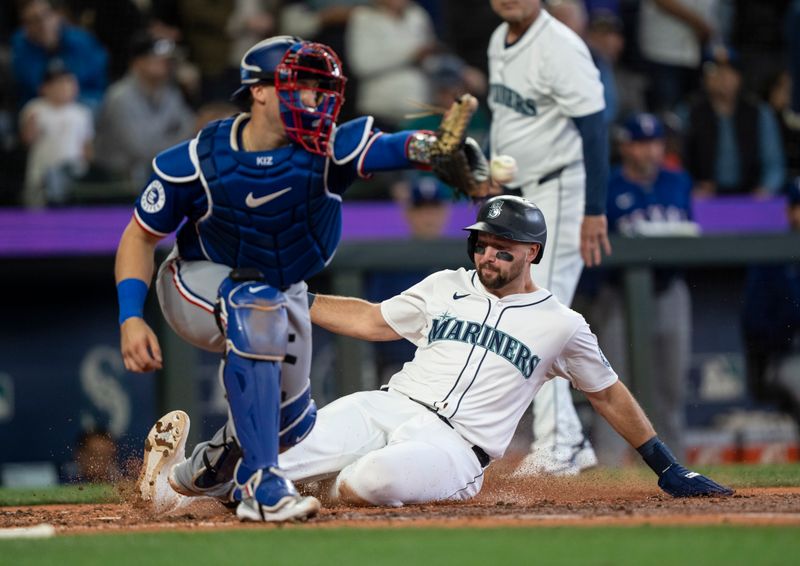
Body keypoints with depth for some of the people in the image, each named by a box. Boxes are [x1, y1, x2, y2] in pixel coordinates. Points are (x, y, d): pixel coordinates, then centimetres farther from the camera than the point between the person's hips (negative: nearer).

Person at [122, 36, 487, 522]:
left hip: (283, 293, 5)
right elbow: (141, 236, -13)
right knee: (257, 311, -38)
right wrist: (131, 318, -25)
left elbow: (392, 148, -47)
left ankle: (192, 476, 44)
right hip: (198, 284, -5)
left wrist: (428, 148, -70)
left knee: (292, 423, 14)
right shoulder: (197, 162, -26)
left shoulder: (329, 148, -26)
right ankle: (261, 487, -35)